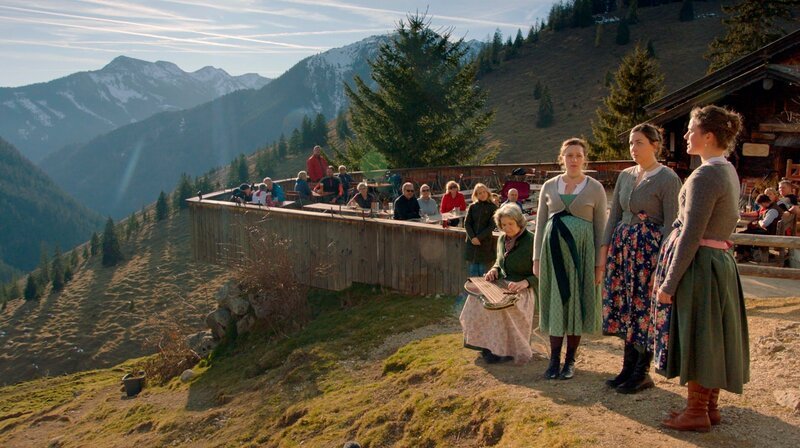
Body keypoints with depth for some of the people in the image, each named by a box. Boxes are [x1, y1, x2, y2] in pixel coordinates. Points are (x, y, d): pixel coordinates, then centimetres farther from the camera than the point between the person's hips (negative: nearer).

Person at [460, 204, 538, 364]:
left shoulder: (531, 242, -11)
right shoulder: (502, 239, 9)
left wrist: (525, 282, -27)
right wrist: (494, 269, 2)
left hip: (521, 289, -6)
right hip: (502, 284, 7)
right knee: (476, 297, -20)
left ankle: (504, 350, -16)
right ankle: (487, 343, -10)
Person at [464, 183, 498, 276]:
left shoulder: (493, 207, -1)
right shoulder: (472, 207, 7)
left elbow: (492, 226, -7)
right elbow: (467, 223, 3)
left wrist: (479, 238, -15)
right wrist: (472, 237, -12)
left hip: (485, 243, -2)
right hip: (472, 242, 2)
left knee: (483, 270, 0)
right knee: (473, 270, 5)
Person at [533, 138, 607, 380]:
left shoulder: (595, 188, 2)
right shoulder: (549, 186, 7)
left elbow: (601, 228, 1)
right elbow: (540, 224, 9)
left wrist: (600, 263, -3)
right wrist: (537, 258, 5)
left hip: (582, 251, -1)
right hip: (553, 251, 2)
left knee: (576, 303, 4)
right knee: (555, 302, 5)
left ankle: (570, 360, 16)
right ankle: (554, 358, 14)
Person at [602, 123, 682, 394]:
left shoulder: (667, 178, -8)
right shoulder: (625, 176, 11)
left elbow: (671, 222, -11)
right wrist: (605, 247, 8)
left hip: (650, 249, -6)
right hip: (622, 246, 6)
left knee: (645, 310, 0)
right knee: (626, 309, 10)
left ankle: (642, 373, 13)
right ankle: (628, 368, 21)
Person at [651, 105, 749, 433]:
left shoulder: (704, 176, -19)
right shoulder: (729, 171, 11)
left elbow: (691, 236, -21)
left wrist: (668, 283, -18)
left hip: (698, 264, -9)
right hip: (721, 261, 9)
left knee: (695, 335, 1)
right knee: (712, 336, 16)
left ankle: (697, 412, 13)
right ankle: (710, 406, 27)